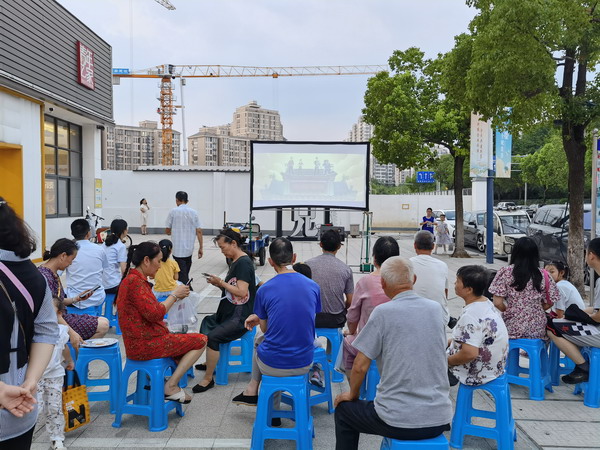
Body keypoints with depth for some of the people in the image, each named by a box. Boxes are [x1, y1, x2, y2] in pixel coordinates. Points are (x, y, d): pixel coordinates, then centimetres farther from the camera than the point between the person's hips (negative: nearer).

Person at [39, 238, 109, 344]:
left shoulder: (54, 274, 9)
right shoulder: (45, 275, -22)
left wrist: (77, 298, 9)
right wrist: (71, 333, -29)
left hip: (62, 316, 10)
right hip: (55, 324, -10)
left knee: (104, 322, 7)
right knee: (103, 326, -11)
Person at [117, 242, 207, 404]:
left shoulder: (133, 278, 13)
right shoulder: (135, 281, -19)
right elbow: (154, 313, -24)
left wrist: (175, 297, 5)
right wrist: (175, 295, -11)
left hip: (140, 341, 10)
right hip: (144, 344, -10)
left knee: (187, 339, 26)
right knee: (200, 340, -2)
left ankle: (172, 385, 13)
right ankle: (171, 386, -1)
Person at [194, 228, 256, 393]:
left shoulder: (244, 262, -16)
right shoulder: (235, 262, 12)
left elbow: (241, 292, -24)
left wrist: (221, 283, -16)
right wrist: (219, 284, 0)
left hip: (240, 317, -11)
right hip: (229, 312, 11)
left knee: (212, 336, -24)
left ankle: (208, 379, -9)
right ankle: (210, 363, 35)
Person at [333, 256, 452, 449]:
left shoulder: (383, 312, -13)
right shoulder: (437, 308, 2)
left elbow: (360, 367, -11)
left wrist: (353, 395, 8)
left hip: (399, 422, -5)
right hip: (439, 421, 5)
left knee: (343, 410, 22)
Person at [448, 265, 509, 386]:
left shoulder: (470, 315, -30)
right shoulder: (486, 303, 1)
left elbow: (469, 354, -34)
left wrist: (447, 361, -17)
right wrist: (450, 342, 13)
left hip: (478, 375, -9)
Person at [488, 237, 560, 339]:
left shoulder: (505, 272, -8)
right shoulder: (543, 275, -2)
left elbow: (498, 303, -11)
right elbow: (548, 304, 4)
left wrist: (510, 310, 7)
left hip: (512, 328, -2)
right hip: (537, 330, 2)